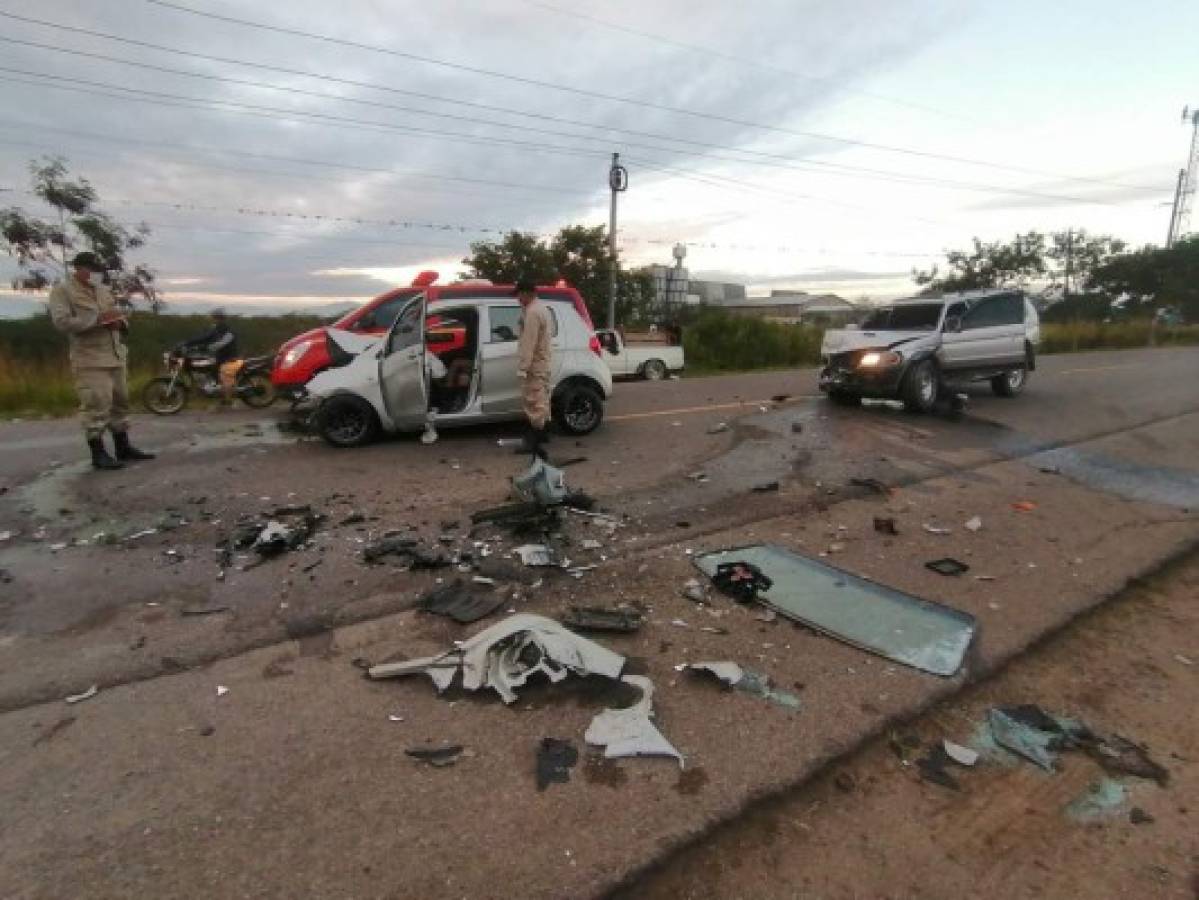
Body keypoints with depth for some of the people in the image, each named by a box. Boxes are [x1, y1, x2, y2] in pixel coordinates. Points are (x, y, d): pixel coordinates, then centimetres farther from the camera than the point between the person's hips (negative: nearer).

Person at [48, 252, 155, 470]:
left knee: (120, 402, 11)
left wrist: (119, 321, -2)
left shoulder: (103, 290, 18)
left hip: (115, 356, 8)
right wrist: (97, 319, -21)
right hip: (90, 359, -8)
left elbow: (120, 318, 22)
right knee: (97, 405, -11)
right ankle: (98, 454, -7)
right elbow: (62, 322, -16)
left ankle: (123, 448, 19)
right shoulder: (62, 290, -4)